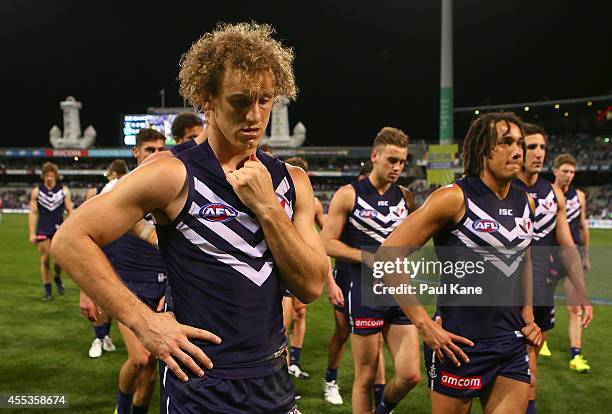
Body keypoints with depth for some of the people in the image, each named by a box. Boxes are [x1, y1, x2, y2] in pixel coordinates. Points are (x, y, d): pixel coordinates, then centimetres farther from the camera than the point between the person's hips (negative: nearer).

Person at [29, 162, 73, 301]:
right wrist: (32, 233, -5)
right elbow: (33, 213, 1)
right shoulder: (37, 191, 1)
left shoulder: (64, 190, 0)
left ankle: (57, 278, 28)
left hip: (59, 229, 0)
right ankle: (47, 291, 13)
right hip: (43, 230, 0)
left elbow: (70, 210, 2)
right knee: (45, 260, 2)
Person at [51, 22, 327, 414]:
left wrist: (268, 207, -15)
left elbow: (310, 286, -4)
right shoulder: (174, 177, -12)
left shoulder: (291, 181, 2)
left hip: (275, 382, 5)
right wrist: (144, 321, -17)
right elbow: (71, 239, -13)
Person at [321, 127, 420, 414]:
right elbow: (327, 243, -7)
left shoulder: (404, 196, 10)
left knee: (410, 375, 1)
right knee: (366, 376, 4)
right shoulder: (349, 195, -4)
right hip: (363, 292, -4)